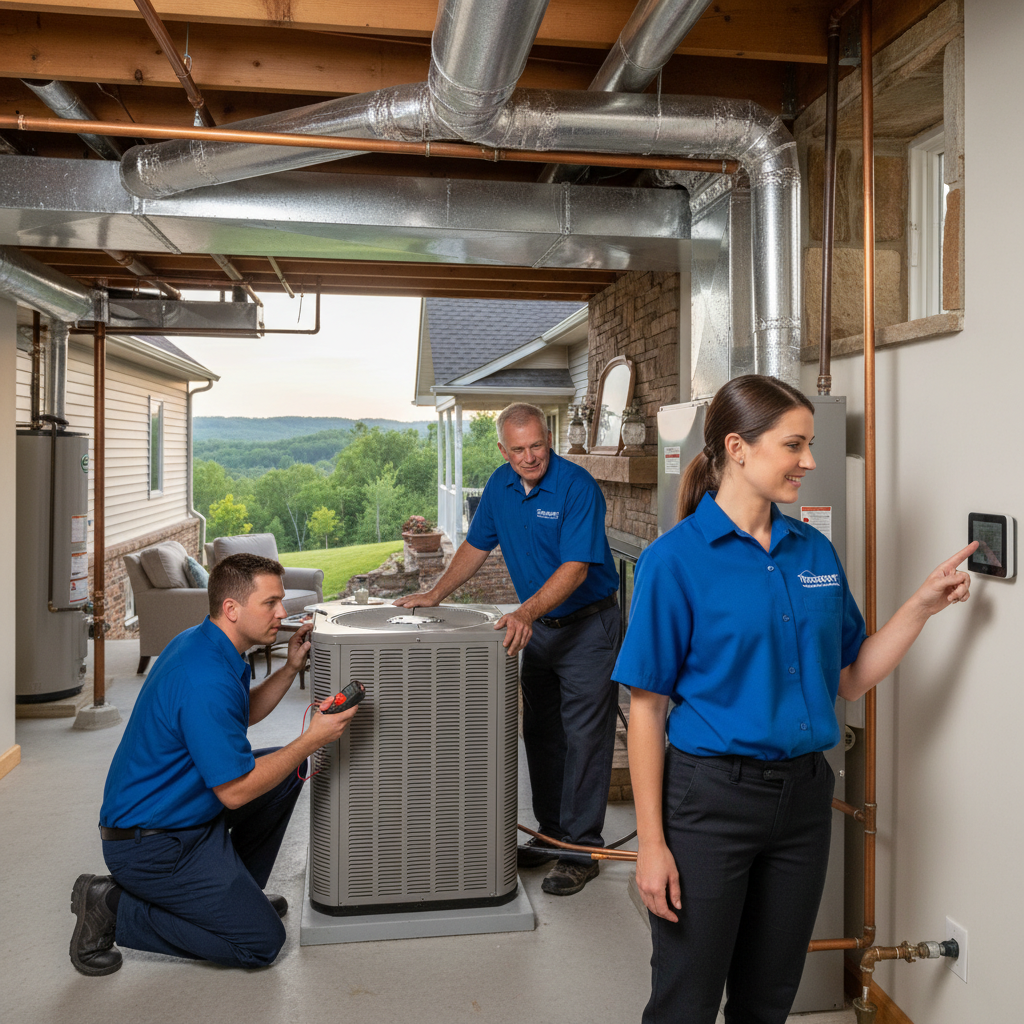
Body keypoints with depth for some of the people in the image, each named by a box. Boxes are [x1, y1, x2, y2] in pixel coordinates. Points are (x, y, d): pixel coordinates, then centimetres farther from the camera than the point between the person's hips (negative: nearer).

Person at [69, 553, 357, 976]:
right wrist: (313, 739, -21)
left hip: (183, 808, 10)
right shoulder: (206, 680, -30)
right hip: (150, 843, -10)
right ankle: (114, 907, -1)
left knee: (289, 770, 13)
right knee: (262, 942, -4)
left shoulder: (201, 642, 2)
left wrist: (291, 667, 4)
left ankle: (236, 891, 22)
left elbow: (242, 713, 17)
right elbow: (235, 791, -25)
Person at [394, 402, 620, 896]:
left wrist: (527, 612, -37)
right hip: (538, 625, 7)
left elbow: (575, 567, -27)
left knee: (584, 738, -2)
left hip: (587, 625, -7)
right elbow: (477, 545, 13)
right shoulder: (501, 484, 2)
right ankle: (551, 834, 28)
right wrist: (436, 594, 6)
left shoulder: (577, 486, -20)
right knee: (540, 734, 13)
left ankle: (581, 850, 8)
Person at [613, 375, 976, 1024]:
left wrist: (923, 605, 0)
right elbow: (648, 708, -12)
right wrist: (652, 844, -13)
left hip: (805, 797, 6)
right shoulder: (676, 559, -12)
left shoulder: (816, 551, 5)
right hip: (711, 798, -5)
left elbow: (851, 680, 11)